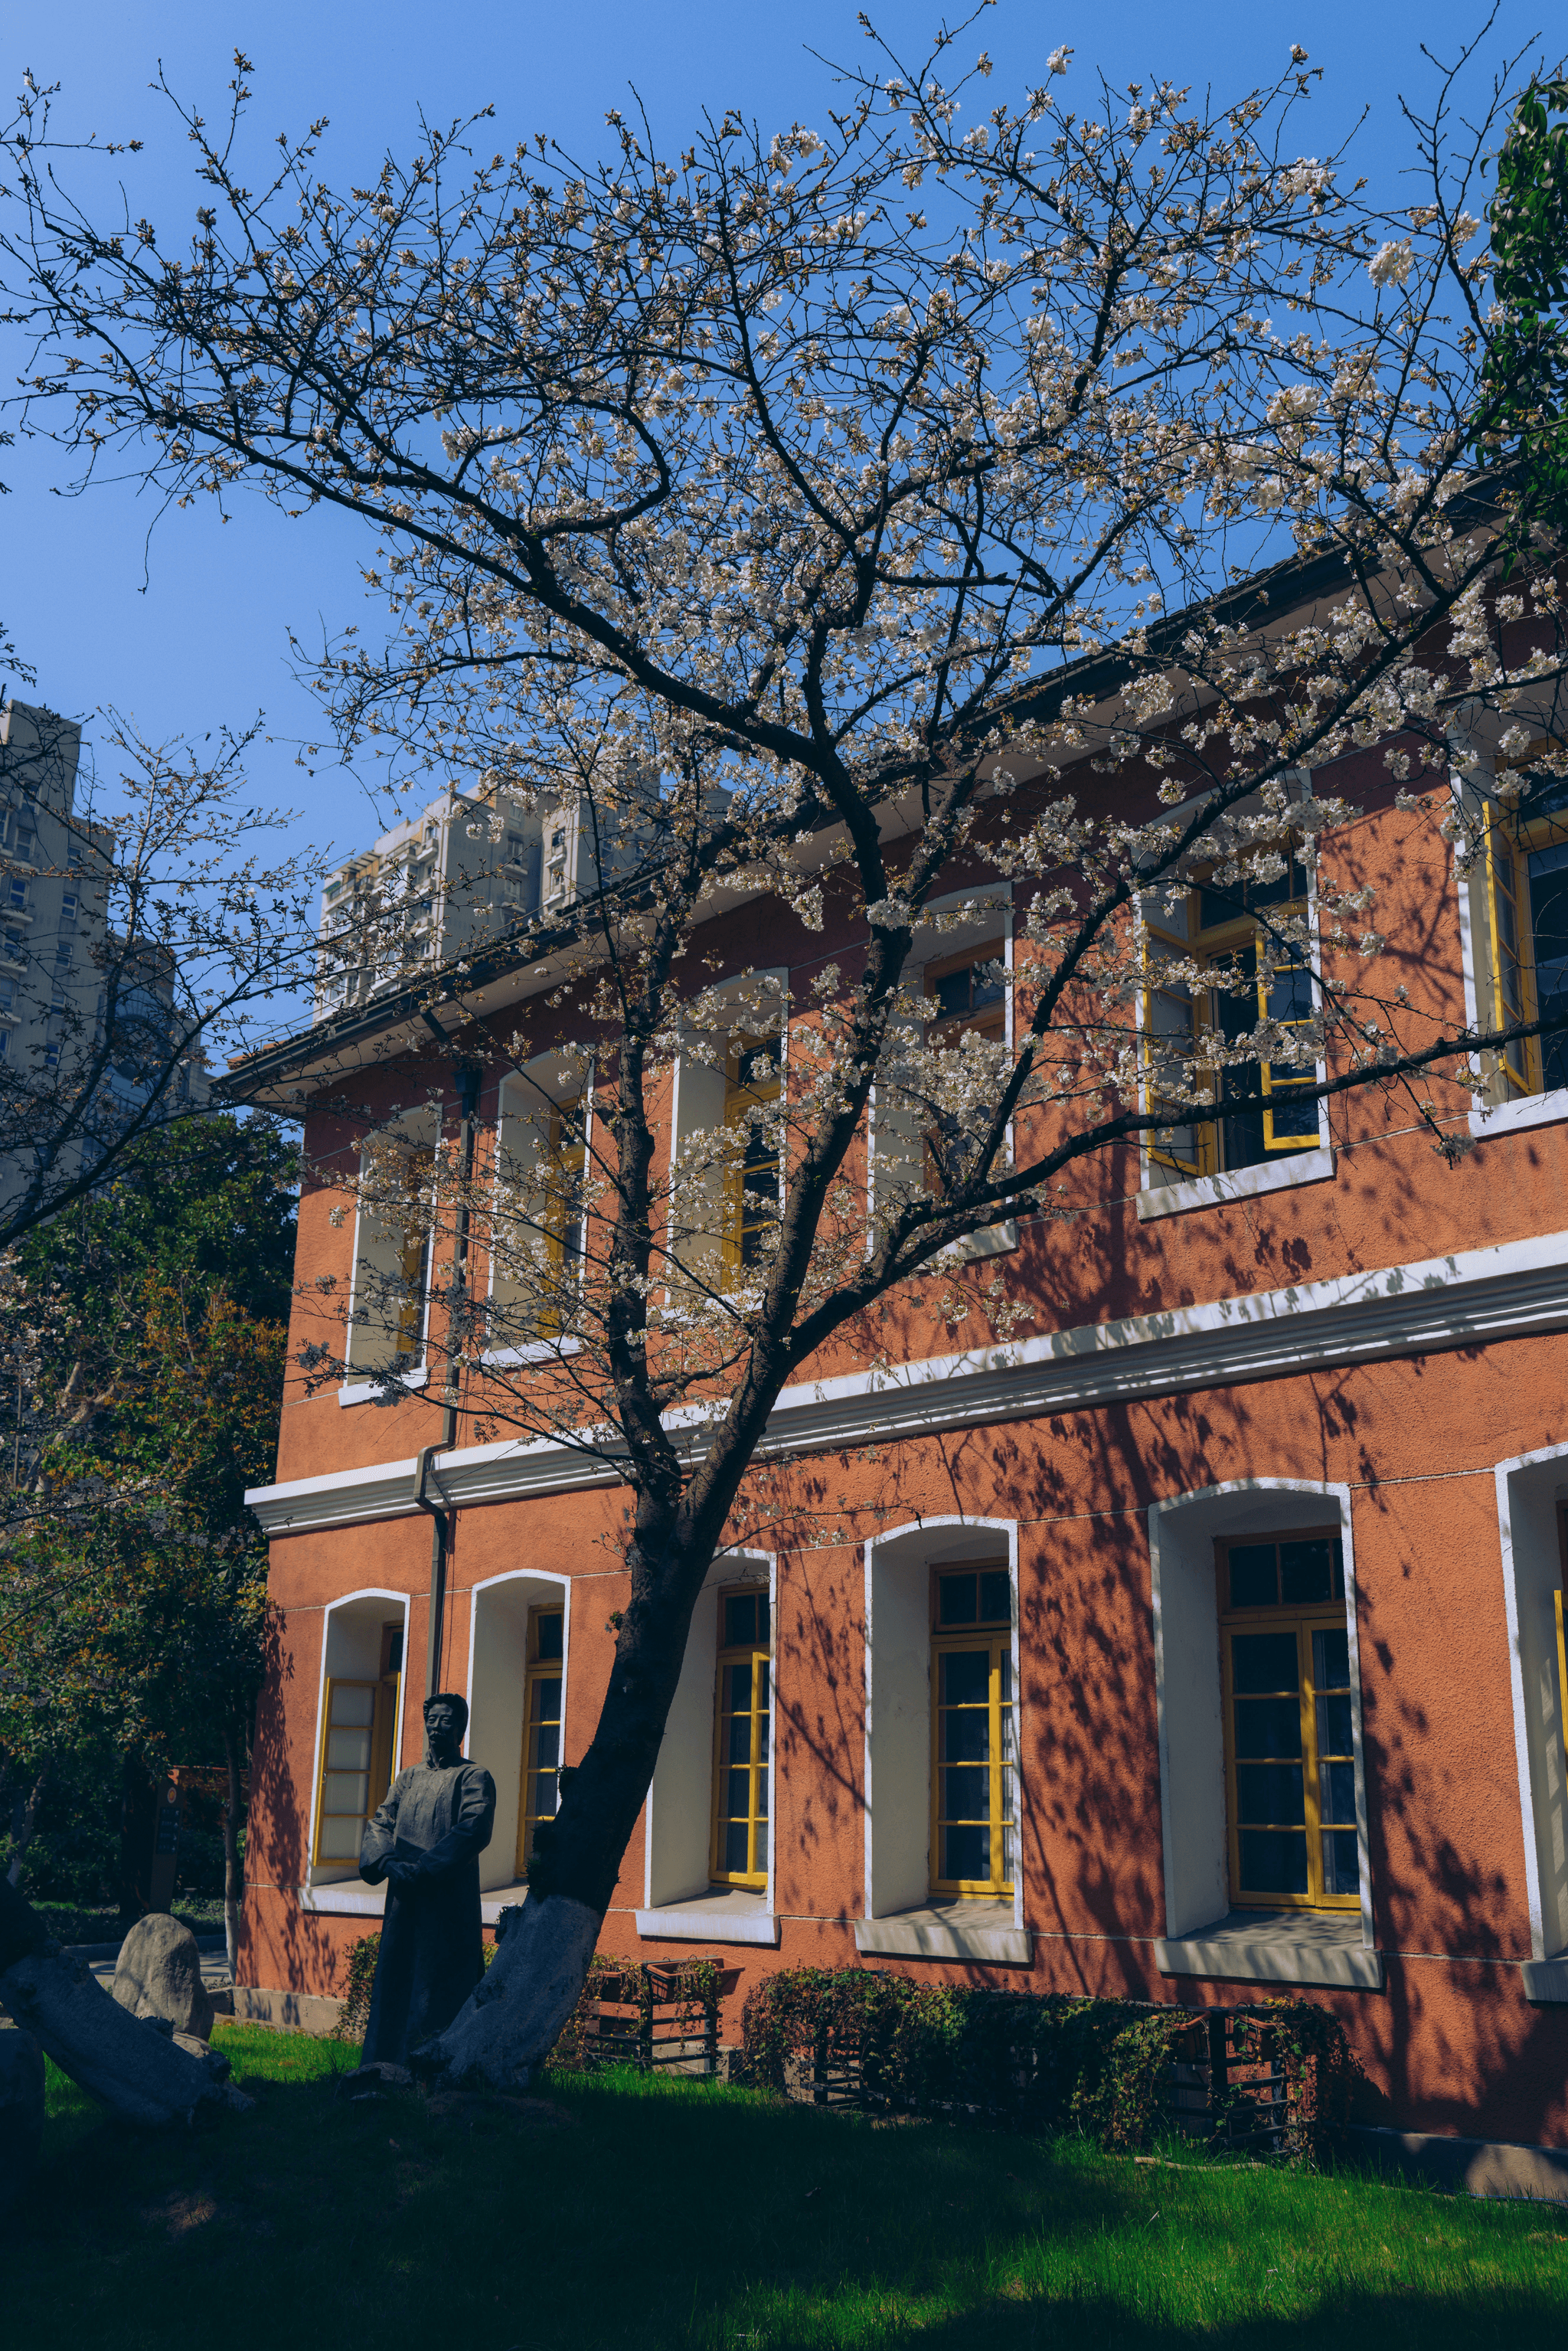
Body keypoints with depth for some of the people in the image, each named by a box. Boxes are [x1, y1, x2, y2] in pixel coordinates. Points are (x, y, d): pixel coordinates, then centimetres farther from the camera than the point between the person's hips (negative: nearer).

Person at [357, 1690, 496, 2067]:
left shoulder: (474, 1777, 0)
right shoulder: (407, 1779, 18)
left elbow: (473, 1831, -14)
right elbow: (379, 1823, 8)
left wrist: (423, 1867, -21)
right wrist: (388, 1861, -12)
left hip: (450, 1903, -6)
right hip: (403, 1902, 6)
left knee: (441, 1988, -6)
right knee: (393, 1979, 7)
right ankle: (387, 2065, 15)